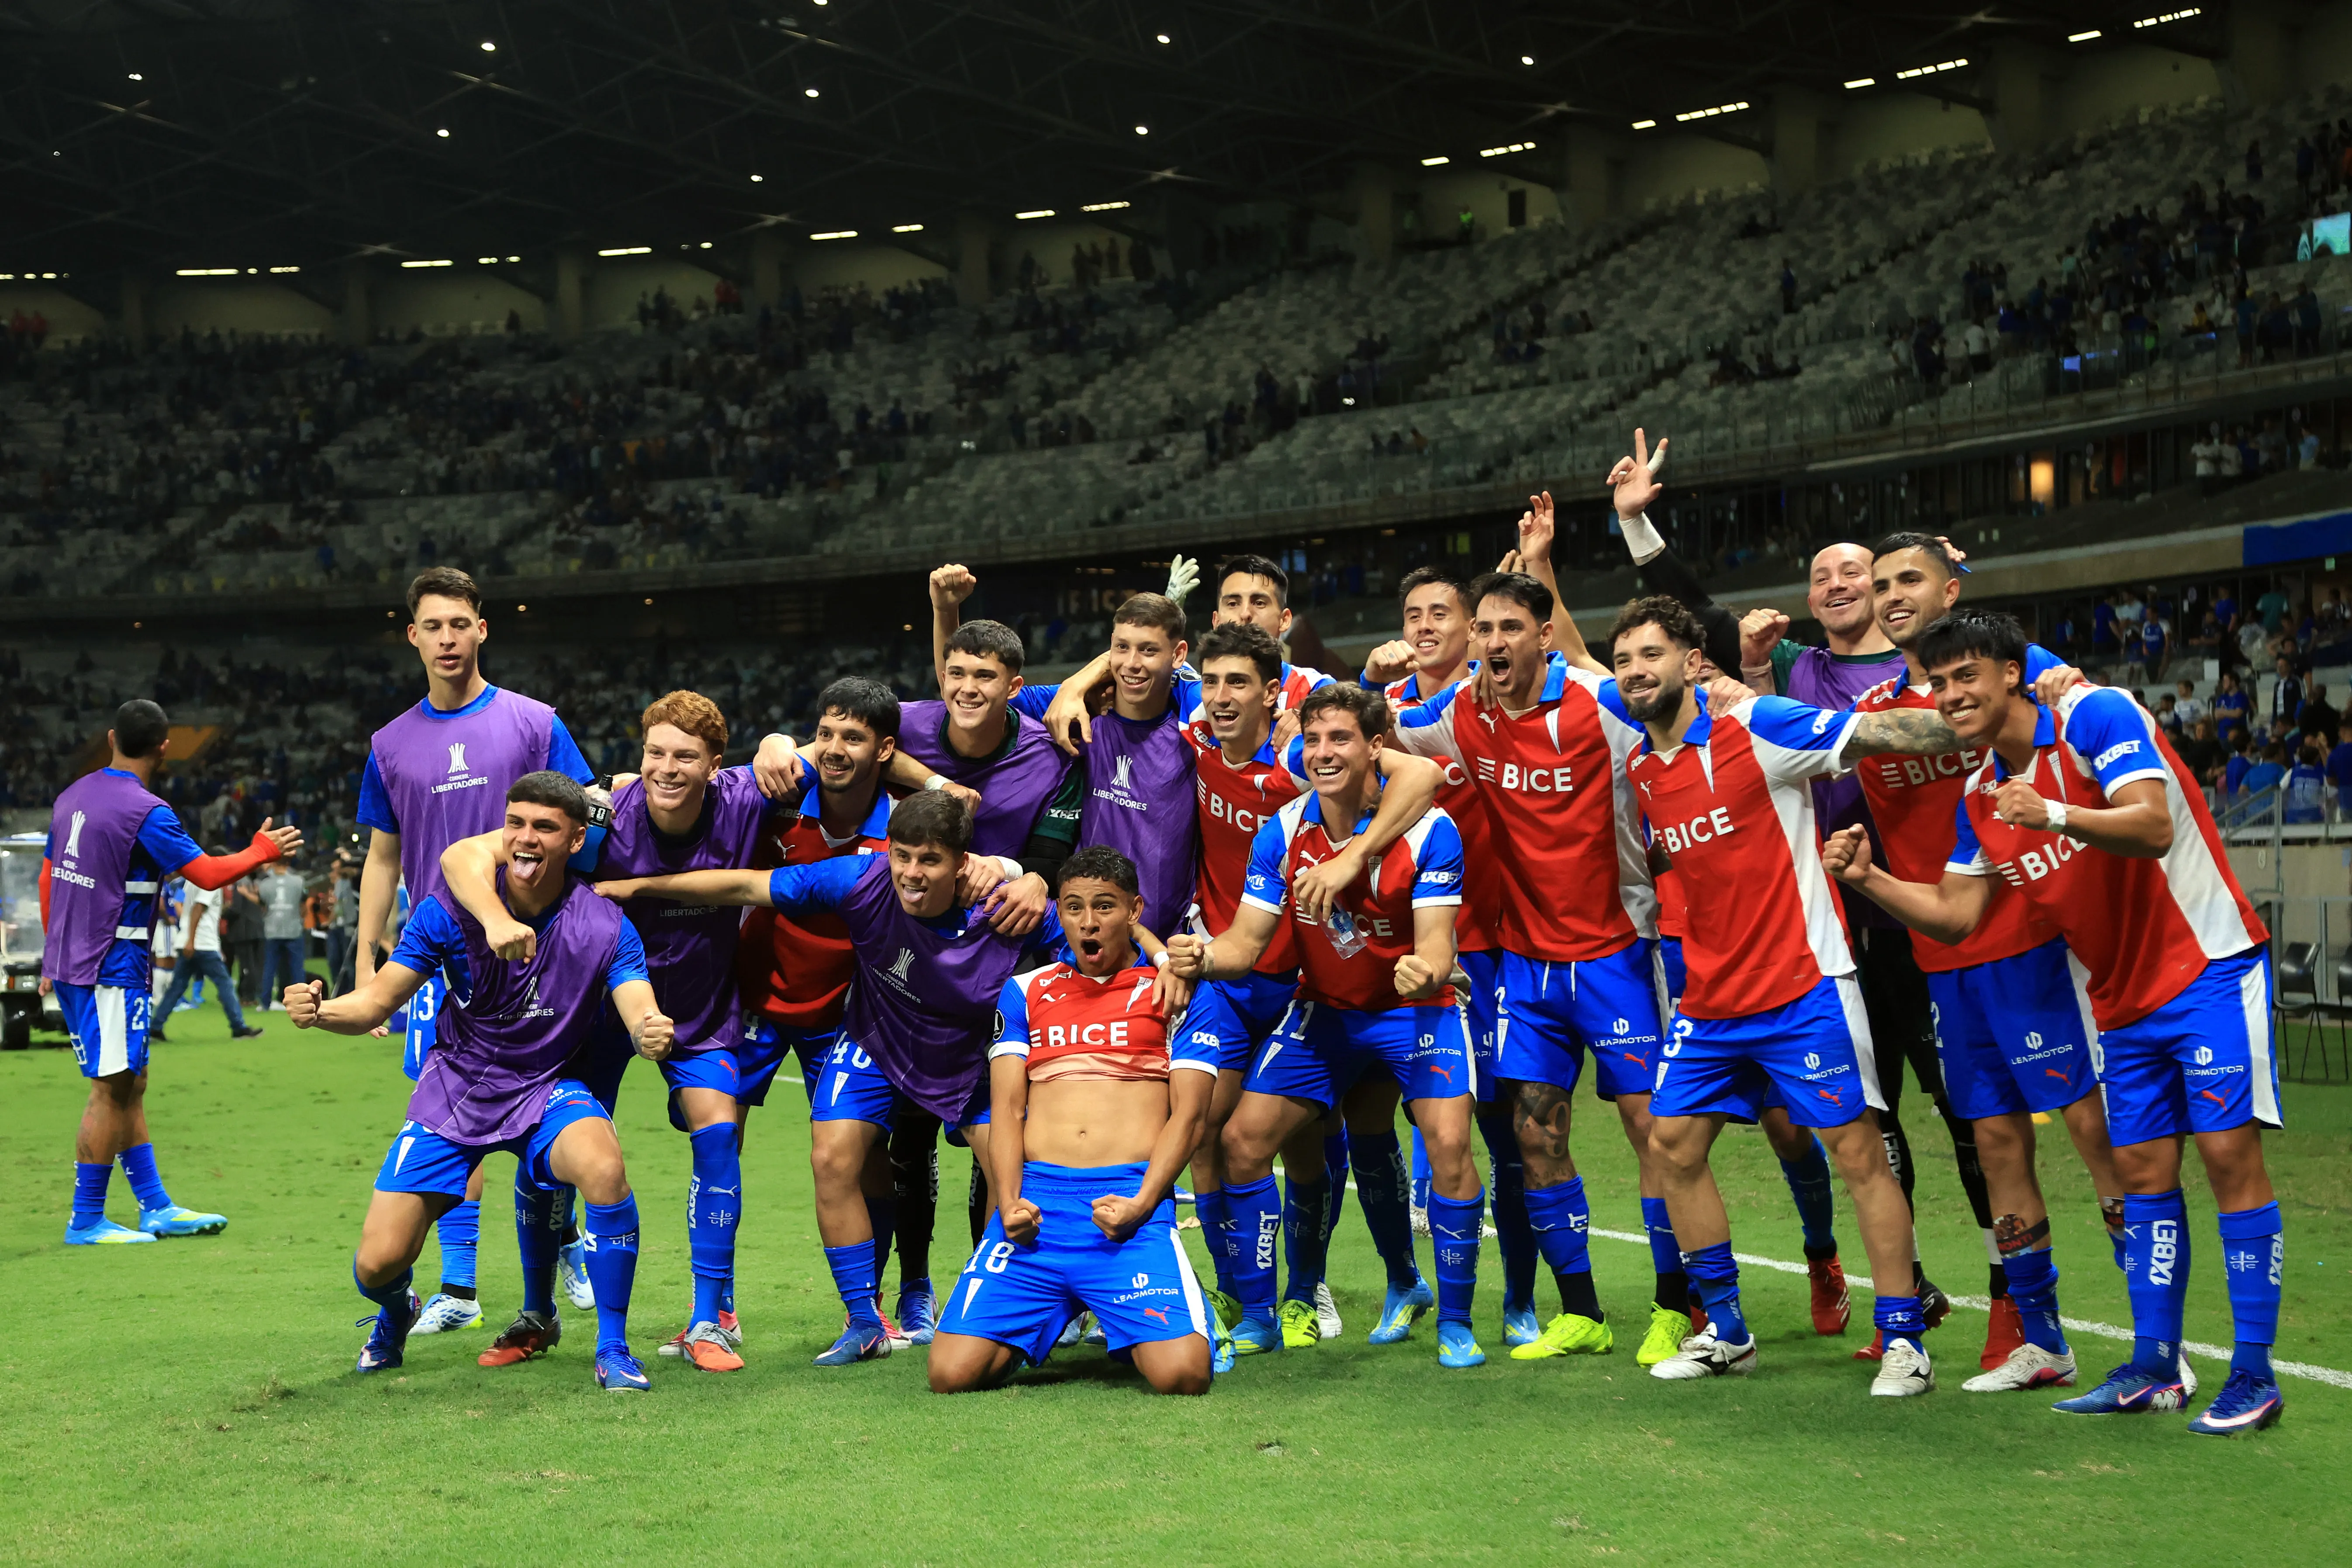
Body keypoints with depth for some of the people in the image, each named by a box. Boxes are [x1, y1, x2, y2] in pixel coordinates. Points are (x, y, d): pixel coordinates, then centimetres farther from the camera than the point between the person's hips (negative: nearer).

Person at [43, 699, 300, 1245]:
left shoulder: (72, 796, 10)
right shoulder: (146, 812, -16)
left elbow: (48, 877, 17)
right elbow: (207, 873, -13)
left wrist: (54, 957, 25)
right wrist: (262, 851, 3)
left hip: (69, 967, 9)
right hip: (113, 969, -9)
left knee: (130, 1088, 12)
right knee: (111, 1091, -3)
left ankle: (156, 1207, 16)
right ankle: (86, 1221, 1)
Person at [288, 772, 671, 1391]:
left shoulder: (605, 927, -14)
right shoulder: (448, 911, -13)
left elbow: (640, 1012, -24)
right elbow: (376, 1001, -11)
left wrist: (653, 1033, -49)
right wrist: (321, 1011, -34)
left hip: (549, 1090, -1)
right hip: (456, 1090, 1)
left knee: (604, 1167, -36)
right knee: (377, 1264, -7)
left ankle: (613, 1350, -17)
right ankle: (397, 1316, 36)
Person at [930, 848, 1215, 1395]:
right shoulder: (1025, 992, 20)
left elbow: (1189, 1113, 5)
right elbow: (1006, 1108, 14)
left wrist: (1141, 1205, -11)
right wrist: (1009, 1204, -4)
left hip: (1131, 1195, -2)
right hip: (1035, 1197, 2)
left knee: (1181, 1374, -24)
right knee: (952, 1372, -16)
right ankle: (1049, 1318, 17)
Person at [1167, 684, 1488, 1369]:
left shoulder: (1428, 829, -20)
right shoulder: (1281, 832, -11)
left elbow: (1435, 943, -26)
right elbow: (1248, 939, -10)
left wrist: (1426, 971, -50)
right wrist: (1203, 957, -33)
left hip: (1414, 1007, -3)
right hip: (1323, 1008, 4)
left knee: (1449, 1142, -23)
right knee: (1242, 1138, -6)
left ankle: (1455, 1324, -4)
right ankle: (1257, 1315, 11)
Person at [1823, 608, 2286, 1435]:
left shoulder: (2097, 716, -15)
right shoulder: (1980, 794, 6)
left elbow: (2154, 828, -29)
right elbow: (1954, 915, 9)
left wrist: (2056, 815, -44)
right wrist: (1866, 878, -5)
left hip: (2209, 970, -7)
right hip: (2125, 998, 7)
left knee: (2229, 1154, -9)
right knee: (2142, 1171, 7)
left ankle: (2253, 1377, -5)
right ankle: (2154, 1367, 14)